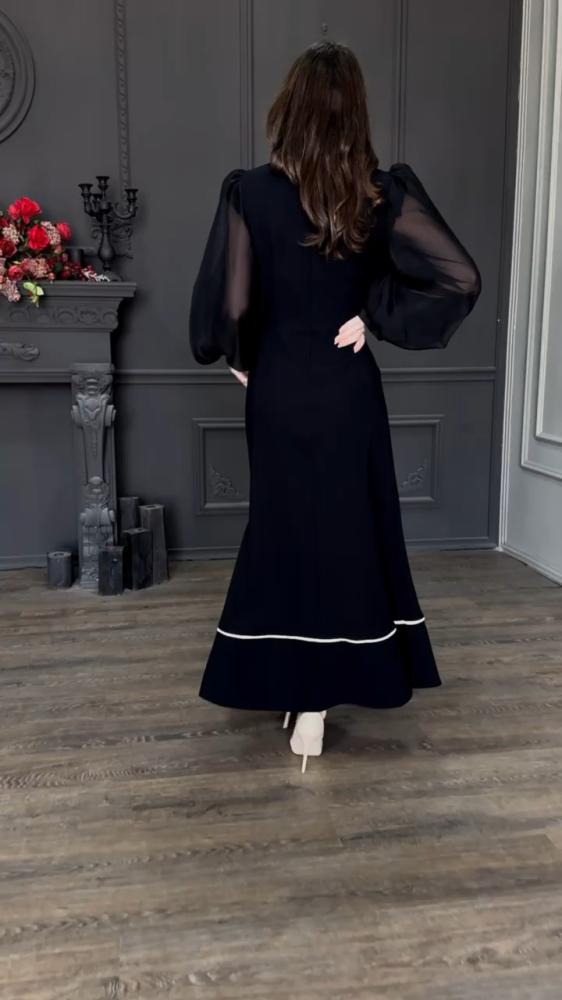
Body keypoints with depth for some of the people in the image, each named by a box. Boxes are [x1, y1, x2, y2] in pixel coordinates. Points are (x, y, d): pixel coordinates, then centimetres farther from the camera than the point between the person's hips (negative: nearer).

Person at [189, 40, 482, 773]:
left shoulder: (251, 192, -9)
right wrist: (376, 316, -4)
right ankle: (318, 695, 20)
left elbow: (226, 304, -11)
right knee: (348, 530, 12)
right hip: (349, 392, 1)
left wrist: (238, 360, 9)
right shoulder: (384, 194, -6)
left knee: (286, 531, 13)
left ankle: (297, 688, 22)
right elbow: (462, 278, -10)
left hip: (277, 390, 0)